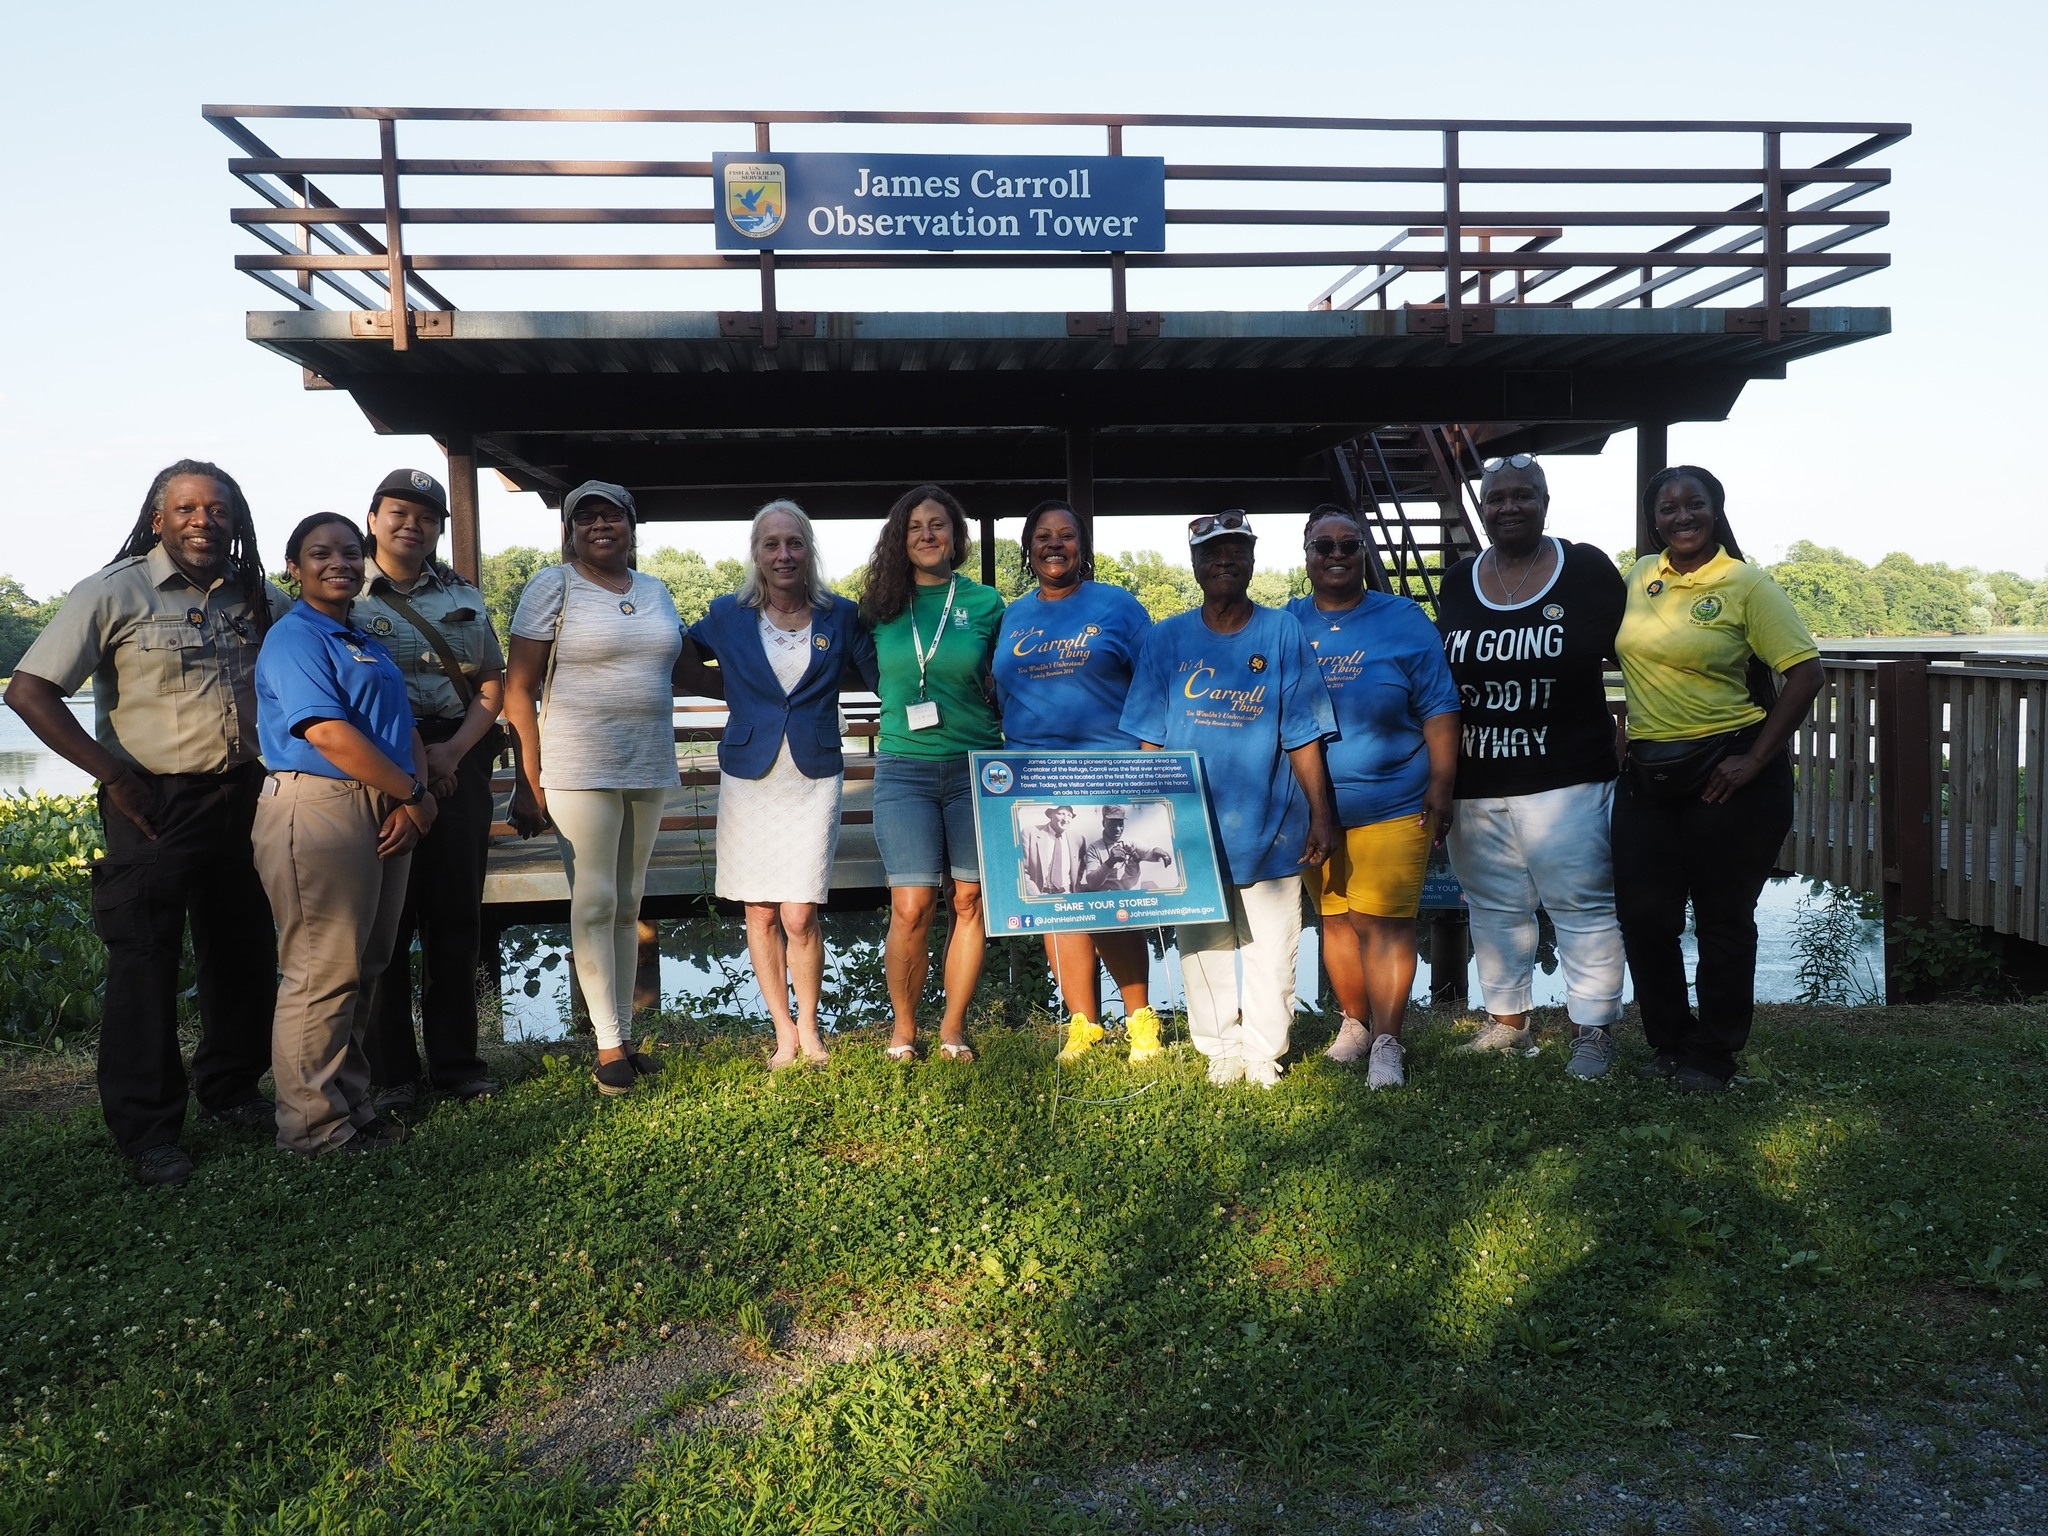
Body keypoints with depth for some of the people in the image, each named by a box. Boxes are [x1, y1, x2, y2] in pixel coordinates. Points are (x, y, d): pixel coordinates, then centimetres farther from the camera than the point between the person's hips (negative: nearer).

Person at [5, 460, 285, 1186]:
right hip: (155, 805, -5)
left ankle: (231, 1090, 31)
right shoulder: (114, 593, -8)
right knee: (144, 965, 0)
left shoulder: (256, 597, 6)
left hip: (242, 797, 5)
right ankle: (147, 1131, 11)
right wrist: (115, 775, -15)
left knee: (244, 955, 13)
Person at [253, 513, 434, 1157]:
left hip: (384, 815, 9)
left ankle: (350, 1102, 25)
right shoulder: (294, 637, -6)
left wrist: (411, 803, -1)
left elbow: (406, 729, 16)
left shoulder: (367, 643, 21)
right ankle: (314, 1125, 5)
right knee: (323, 974, -4)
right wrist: (413, 794, -10)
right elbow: (329, 734, -17)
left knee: (363, 969, 14)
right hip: (318, 810, -9)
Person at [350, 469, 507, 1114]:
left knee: (457, 915, 7)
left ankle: (456, 1061, 18)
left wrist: (453, 750, -7)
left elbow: (493, 684, 10)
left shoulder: (464, 597, 15)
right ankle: (389, 1073, 10)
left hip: (459, 764, 3)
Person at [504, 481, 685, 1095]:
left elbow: (681, 671, 24)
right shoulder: (552, 587, -2)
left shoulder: (655, 592, 14)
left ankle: (623, 1034, 19)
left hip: (648, 769, 5)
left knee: (628, 904, 11)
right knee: (594, 902, -4)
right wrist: (529, 782, -11)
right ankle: (610, 1046, 3)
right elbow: (518, 688, -6)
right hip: (580, 770, -5)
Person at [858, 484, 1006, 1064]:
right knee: (912, 907, -7)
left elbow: (1007, 689, 12)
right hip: (905, 770, 0)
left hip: (977, 766, 1)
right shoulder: (881, 607, 8)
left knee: (971, 900, 1)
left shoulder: (985, 603, 6)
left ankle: (953, 1026, 16)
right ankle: (903, 1026, 12)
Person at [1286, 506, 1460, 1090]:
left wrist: (1441, 788, -6)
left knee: (1384, 922, -5)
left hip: (1392, 805, -3)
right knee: (1335, 920, 11)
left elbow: (1439, 708, 0)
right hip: (1311, 809, 3)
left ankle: (1386, 1042, 4)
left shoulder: (1403, 620, 1)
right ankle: (1354, 1022, 28)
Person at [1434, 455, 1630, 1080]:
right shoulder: (1457, 583, 10)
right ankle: (1507, 1018, 28)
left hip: (1564, 779, -4)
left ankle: (1593, 1031, 9)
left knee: (1582, 906, -1)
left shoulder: (1587, 569, -1)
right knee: (1493, 907, 14)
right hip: (1475, 786, 4)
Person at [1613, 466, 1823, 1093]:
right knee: (1643, 914, 6)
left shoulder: (1746, 584, -8)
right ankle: (1669, 1042, 25)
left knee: (1722, 919, 6)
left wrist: (1756, 760, -15)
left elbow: (1805, 672, -11)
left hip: (1725, 775, -5)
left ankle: (1712, 1056, 21)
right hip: (1649, 775, 5)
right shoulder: (1641, 574, 8)